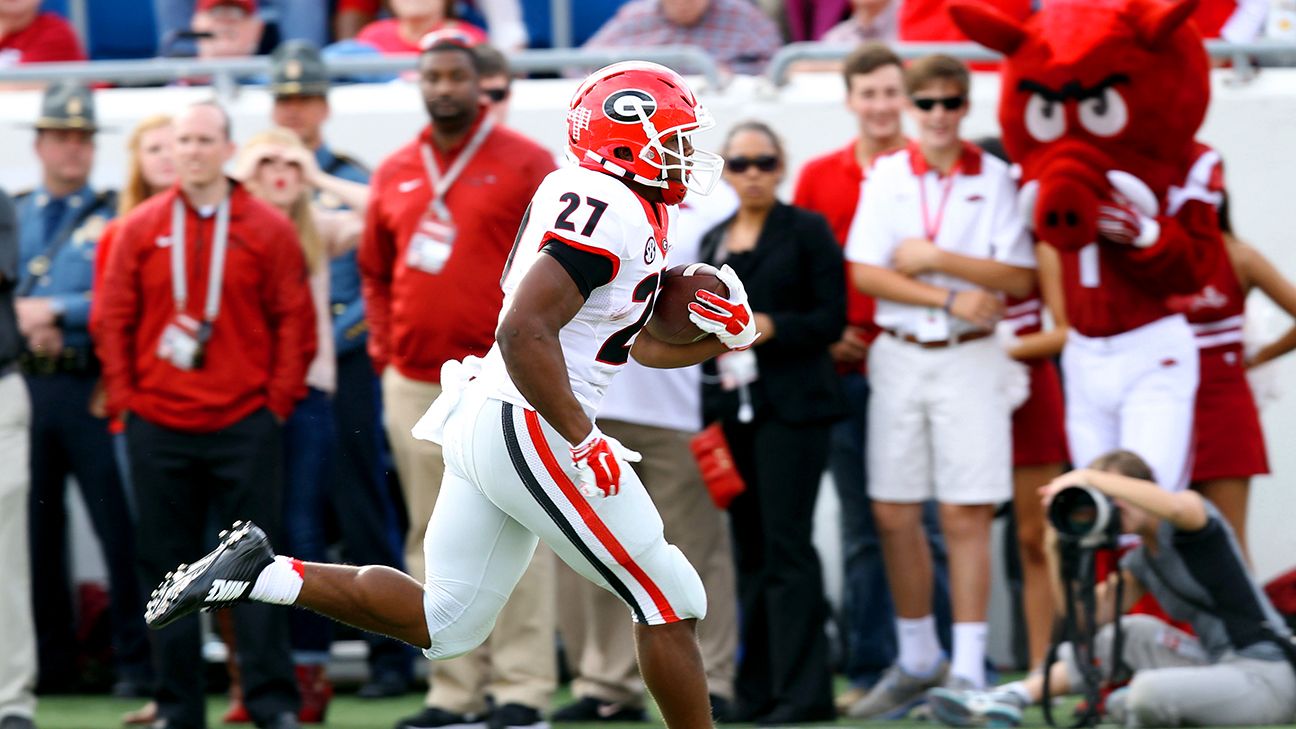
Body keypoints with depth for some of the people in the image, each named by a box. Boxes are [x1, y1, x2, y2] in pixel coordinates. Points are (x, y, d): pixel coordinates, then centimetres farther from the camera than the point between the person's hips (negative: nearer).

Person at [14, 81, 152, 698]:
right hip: (25, 386, 4)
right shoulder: (13, 216, 15)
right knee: (36, 526, 7)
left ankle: (136, 662, -2)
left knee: (117, 525, -6)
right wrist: (22, 315, -8)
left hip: (91, 386, -4)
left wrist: (55, 310, -11)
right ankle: (49, 662, 15)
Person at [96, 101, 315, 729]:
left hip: (245, 424, -2)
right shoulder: (140, 229, 7)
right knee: (167, 564, 4)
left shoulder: (268, 229, 3)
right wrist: (123, 398, 2)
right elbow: (114, 320, 8)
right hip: (157, 425, 2)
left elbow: (294, 321, 3)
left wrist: (278, 399, -3)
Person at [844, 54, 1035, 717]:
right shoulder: (886, 177, 6)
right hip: (899, 357, 2)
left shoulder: (994, 180, 1)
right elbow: (865, 274, -2)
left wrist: (936, 259, -12)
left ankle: (967, 669, -3)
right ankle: (917, 660, 18)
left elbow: (1019, 278, -5)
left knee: (965, 514, -6)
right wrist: (953, 298, -10)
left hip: (969, 359, -2)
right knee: (893, 513, 4)